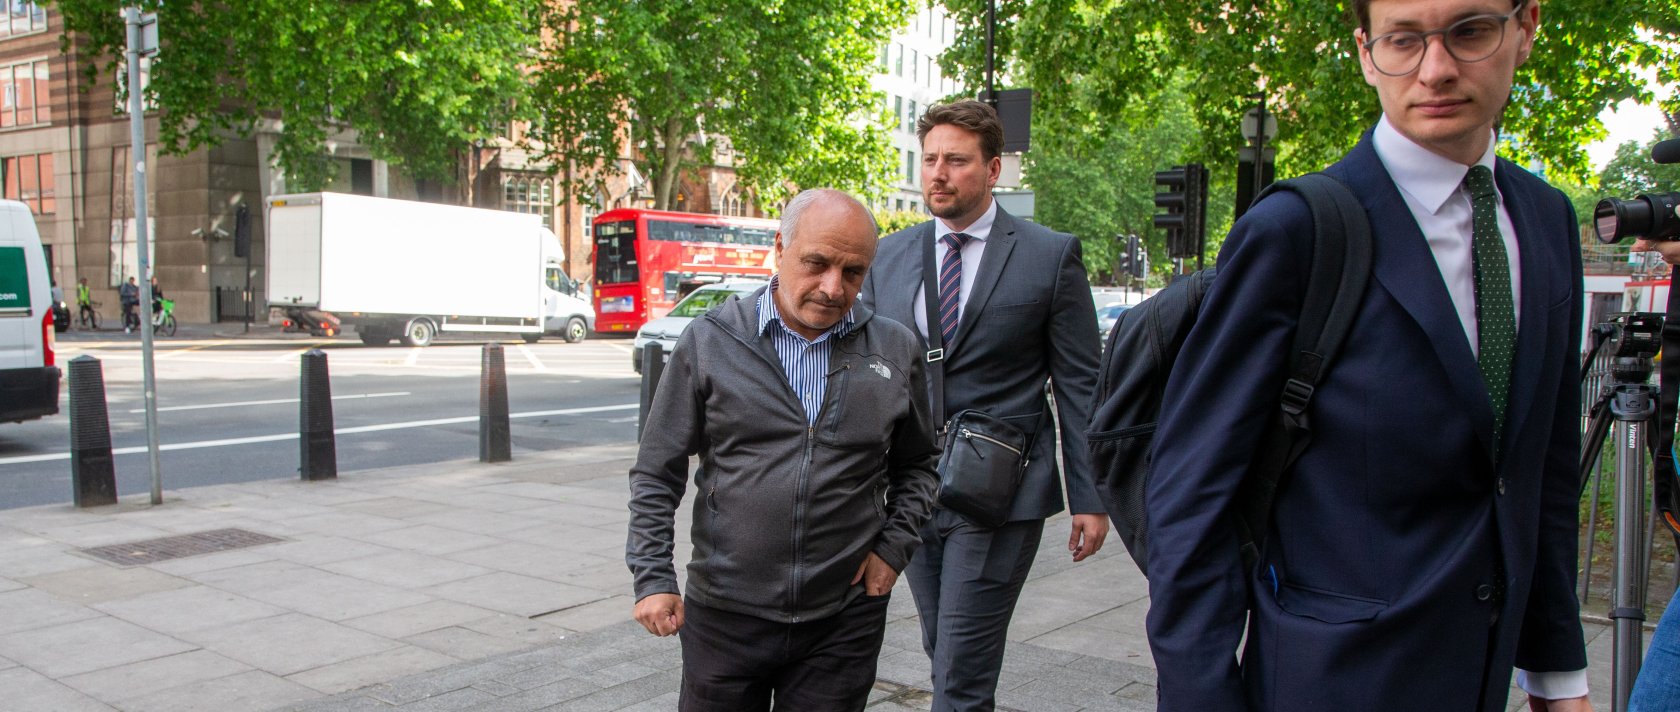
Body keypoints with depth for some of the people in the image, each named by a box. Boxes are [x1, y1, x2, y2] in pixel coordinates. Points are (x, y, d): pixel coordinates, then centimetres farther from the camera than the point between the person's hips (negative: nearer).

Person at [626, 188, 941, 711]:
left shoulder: (896, 351, 2)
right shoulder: (710, 342, -3)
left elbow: (918, 464, 15)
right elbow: (657, 474, 1)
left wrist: (894, 546, 2)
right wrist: (652, 577, -5)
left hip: (844, 623, 1)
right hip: (724, 615, -1)